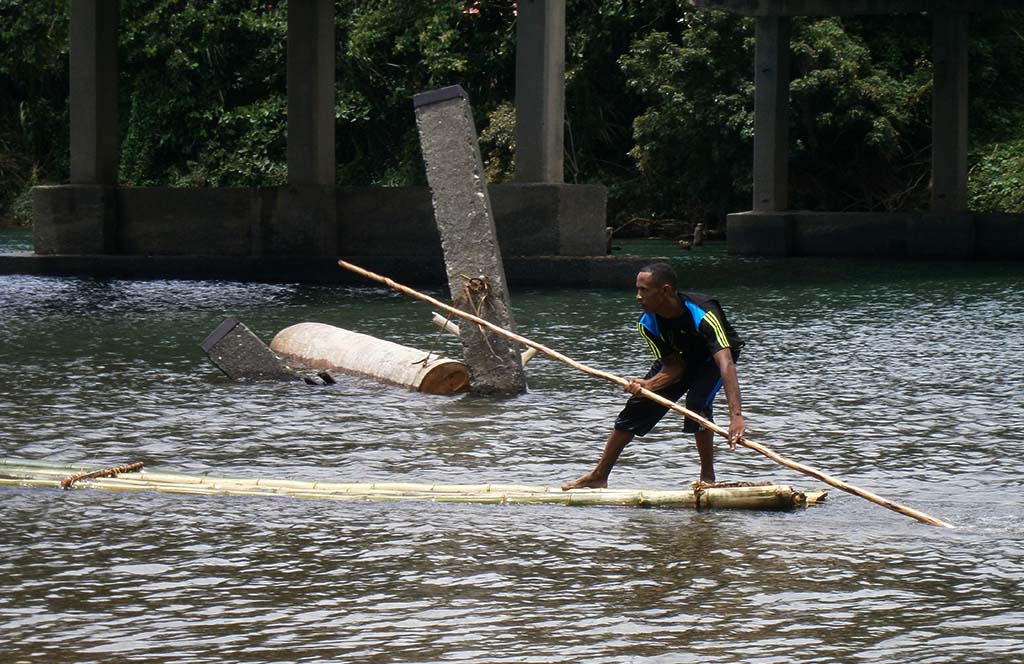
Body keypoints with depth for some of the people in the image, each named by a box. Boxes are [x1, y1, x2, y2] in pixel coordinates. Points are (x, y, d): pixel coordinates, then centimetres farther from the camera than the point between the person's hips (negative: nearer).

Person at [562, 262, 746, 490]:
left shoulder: (703, 314, -40)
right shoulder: (647, 325, -21)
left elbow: (725, 362, -50)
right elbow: (674, 366, -15)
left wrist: (736, 416, -62)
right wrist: (647, 385, -37)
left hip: (715, 356, -6)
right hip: (682, 358, 6)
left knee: (697, 402, -31)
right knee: (638, 406, 2)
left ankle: (708, 477, -13)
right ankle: (599, 476, 15)